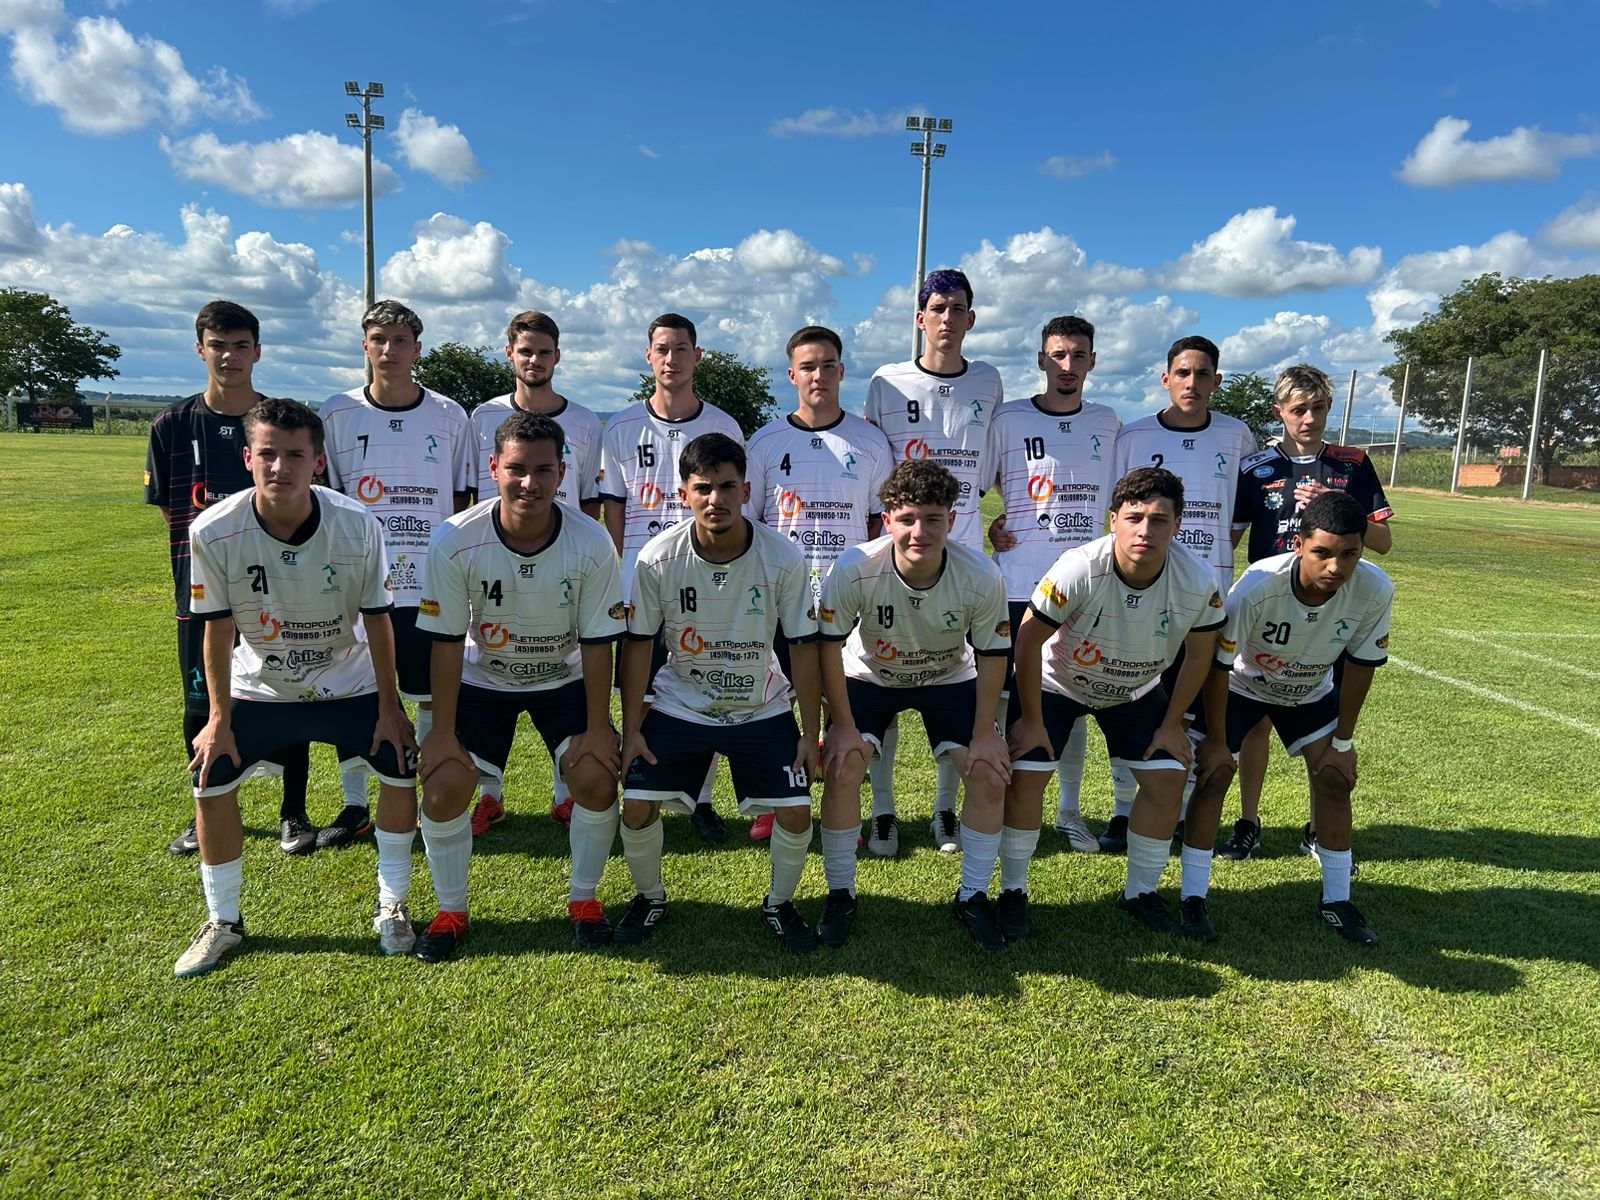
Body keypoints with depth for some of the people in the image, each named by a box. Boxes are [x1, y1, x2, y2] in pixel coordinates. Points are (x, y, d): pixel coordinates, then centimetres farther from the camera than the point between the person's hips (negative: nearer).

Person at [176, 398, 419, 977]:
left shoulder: (358, 525, -24)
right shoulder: (214, 532, -22)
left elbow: (377, 621, -14)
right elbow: (218, 630, -10)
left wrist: (388, 708, -11)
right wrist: (219, 719, -7)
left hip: (349, 684, 0)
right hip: (259, 687, 1)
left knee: (402, 767, -12)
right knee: (210, 782, -7)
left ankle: (392, 906, 9)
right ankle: (223, 921, 17)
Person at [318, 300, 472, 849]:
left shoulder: (448, 416, 3)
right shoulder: (337, 413, 4)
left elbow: (461, 500, 7)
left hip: (432, 582, -1)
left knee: (436, 693, 5)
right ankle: (355, 806, 21)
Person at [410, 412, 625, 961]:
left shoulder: (591, 543, -23)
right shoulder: (455, 540, -24)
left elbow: (596, 644, -16)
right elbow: (447, 642, -16)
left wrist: (597, 729, -16)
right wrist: (443, 731, -15)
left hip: (565, 680, 0)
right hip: (483, 680, 0)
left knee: (597, 777, -17)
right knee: (442, 786, -14)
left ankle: (584, 900, 10)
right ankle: (451, 911, 12)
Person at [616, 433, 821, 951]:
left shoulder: (784, 558, -19)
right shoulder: (657, 559, -17)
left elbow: (803, 646, -10)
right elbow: (638, 644, -6)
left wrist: (810, 732, -8)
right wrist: (631, 730, -6)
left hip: (763, 709, 0)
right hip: (679, 706, 0)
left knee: (795, 811, -9)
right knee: (636, 805, -9)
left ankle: (779, 903, 21)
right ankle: (650, 897, 22)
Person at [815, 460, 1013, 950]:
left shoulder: (982, 578, -30)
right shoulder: (854, 569, -33)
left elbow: (992, 655, -14)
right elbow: (829, 644, -19)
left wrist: (983, 733, -11)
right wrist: (844, 725, -16)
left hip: (950, 679, 1)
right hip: (869, 677, -1)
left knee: (990, 776, -10)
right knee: (841, 771, -17)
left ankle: (973, 897, 11)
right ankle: (840, 894, 4)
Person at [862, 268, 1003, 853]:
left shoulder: (988, 383, 11)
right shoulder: (886, 382, 4)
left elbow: (986, 471, 15)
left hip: (963, 549, 2)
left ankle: (946, 809, 16)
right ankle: (882, 808, 12)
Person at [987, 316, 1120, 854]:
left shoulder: (1108, 424, 10)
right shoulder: (1008, 420, -1)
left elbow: (1118, 497, 19)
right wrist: (988, 526, -9)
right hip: (1020, 584, -3)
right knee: (1011, 695, 3)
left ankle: (1071, 810, 24)